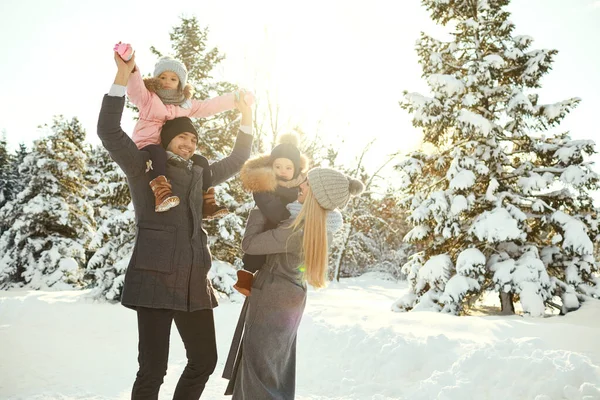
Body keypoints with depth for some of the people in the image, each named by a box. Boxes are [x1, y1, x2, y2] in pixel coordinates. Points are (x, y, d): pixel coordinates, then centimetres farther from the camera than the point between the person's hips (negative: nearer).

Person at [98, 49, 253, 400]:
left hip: (195, 283, 6)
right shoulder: (144, 166, 4)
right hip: (155, 279, -6)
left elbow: (235, 162, 28)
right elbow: (110, 132, -7)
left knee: (204, 361, 11)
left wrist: (246, 120, 20)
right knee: (153, 370, -6)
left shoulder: (199, 174, 19)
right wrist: (122, 79, -12)